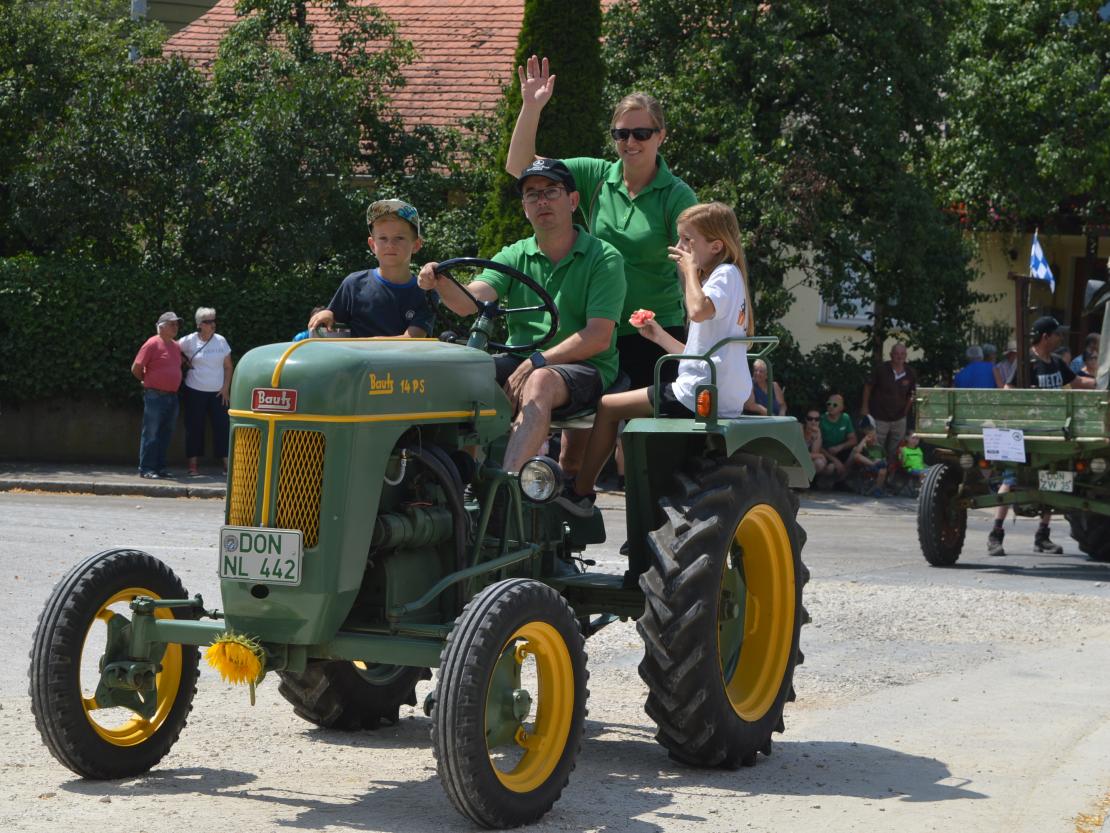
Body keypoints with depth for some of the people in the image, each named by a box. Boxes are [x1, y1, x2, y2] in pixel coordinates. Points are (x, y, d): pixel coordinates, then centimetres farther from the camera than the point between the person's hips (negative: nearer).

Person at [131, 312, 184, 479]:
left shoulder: (176, 346, 13)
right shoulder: (152, 344, -9)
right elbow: (136, 369, -8)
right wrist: (148, 381, 6)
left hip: (172, 396, 7)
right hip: (155, 395, -7)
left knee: (165, 434, 11)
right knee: (151, 433, -5)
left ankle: (160, 467, 17)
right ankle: (146, 469, -2)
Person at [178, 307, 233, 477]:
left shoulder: (221, 341, 3)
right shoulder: (189, 341, -4)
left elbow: (228, 367, 6)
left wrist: (226, 388, -3)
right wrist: (184, 361, -1)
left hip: (218, 393, 2)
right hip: (195, 392, -2)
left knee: (222, 426, -2)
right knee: (194, 427, 2)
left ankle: (227, 465, 1)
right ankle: (193, 466, 6)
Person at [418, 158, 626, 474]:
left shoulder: (603, 258, -1)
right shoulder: (514, 257, 12)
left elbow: (598, 337, -10)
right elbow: (469, 301, -5)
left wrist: (536, 363, -18)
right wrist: (442, 284, -28)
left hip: (585, 367, -4)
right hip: (520, 362, 4)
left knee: (540, 381, -37)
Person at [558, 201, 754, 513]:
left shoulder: (726, 274, -8)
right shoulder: (724, 277, 22)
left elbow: (699, 310, -32)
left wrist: (690, 270, -17)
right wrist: (659, 336, 18)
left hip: (696, 395, -10)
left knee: (608, 407, -1)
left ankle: (581, 491, 7)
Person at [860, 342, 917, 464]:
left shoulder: (910, 374, -4)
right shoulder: (881, 369, -13)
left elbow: (911, 395, 10)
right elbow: (868, 386, -3)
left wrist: (905, 411, 10)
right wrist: (865, 407, -2)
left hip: (899, 418, 4)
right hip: (879, 418, -4)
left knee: (895, 451, 16)